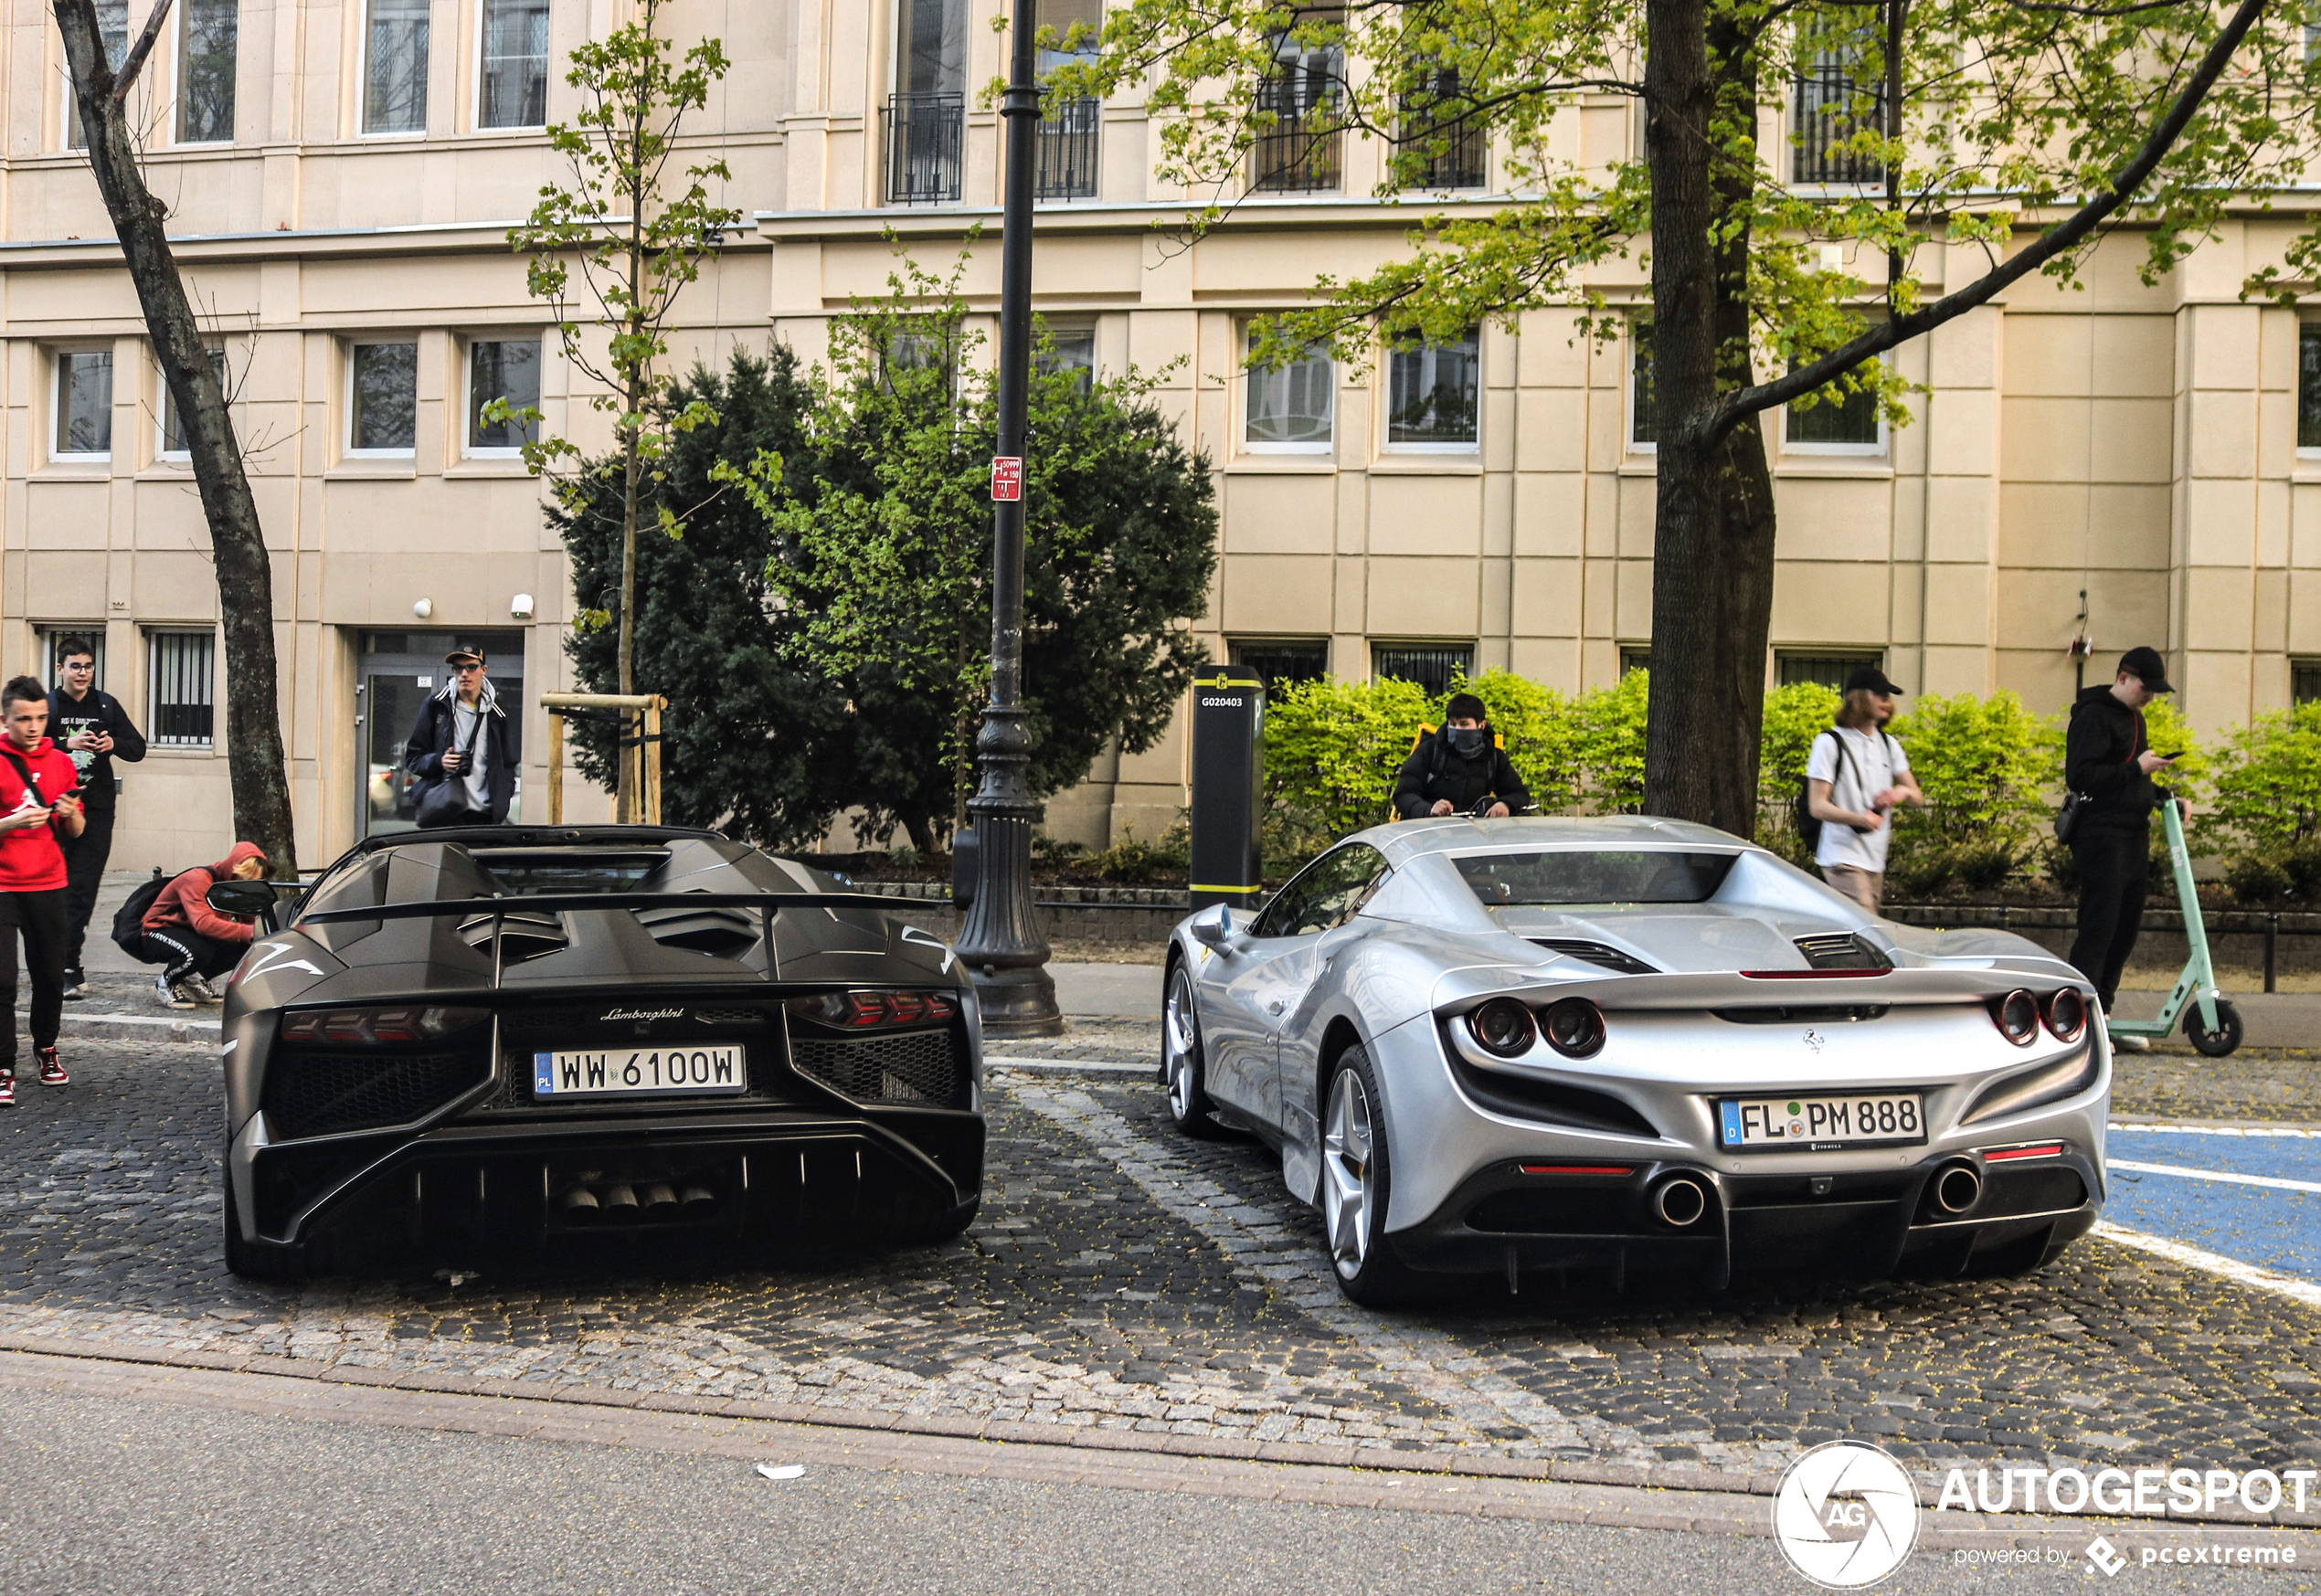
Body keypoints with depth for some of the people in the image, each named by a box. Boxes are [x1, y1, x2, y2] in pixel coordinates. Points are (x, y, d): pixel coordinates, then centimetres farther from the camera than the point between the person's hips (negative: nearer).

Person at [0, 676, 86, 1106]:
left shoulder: (60, 762, 8)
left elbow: (75, 831, 13)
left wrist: (71, 814, -8)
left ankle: (46, 1049, 29)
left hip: (48, 884, 4)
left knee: (51, 976, 7)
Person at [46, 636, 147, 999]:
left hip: (97, 812, 2)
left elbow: (137, 748, 11)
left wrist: (114, 744, -8)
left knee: (82, 890, -1)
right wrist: (66, 745, -21)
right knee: (56, 890, -2)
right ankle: (69, 967, 4)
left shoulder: (107, 706, 10)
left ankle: (67, 965, 3)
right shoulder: (47, 705, 1)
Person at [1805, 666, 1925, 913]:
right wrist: (1859, 818, -29)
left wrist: (1903, 791, -12)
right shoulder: (1831, 743, -5)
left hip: (1876, 861, 7)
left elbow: (1918, 798, 13)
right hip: (1843, 858, -7)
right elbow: (1817, 806, -11)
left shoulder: (1889, 745, 16)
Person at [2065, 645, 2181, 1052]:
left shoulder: (2134, 718, 19)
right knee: (2098, 927, -10)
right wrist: (2137, 768, -20)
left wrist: (2163, 796, 11)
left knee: (2126, 926, 10)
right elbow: (2080, 776, -20)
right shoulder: (2093, 716, -10)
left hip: (2134, 836, 10)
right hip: (2103, 837, -10)